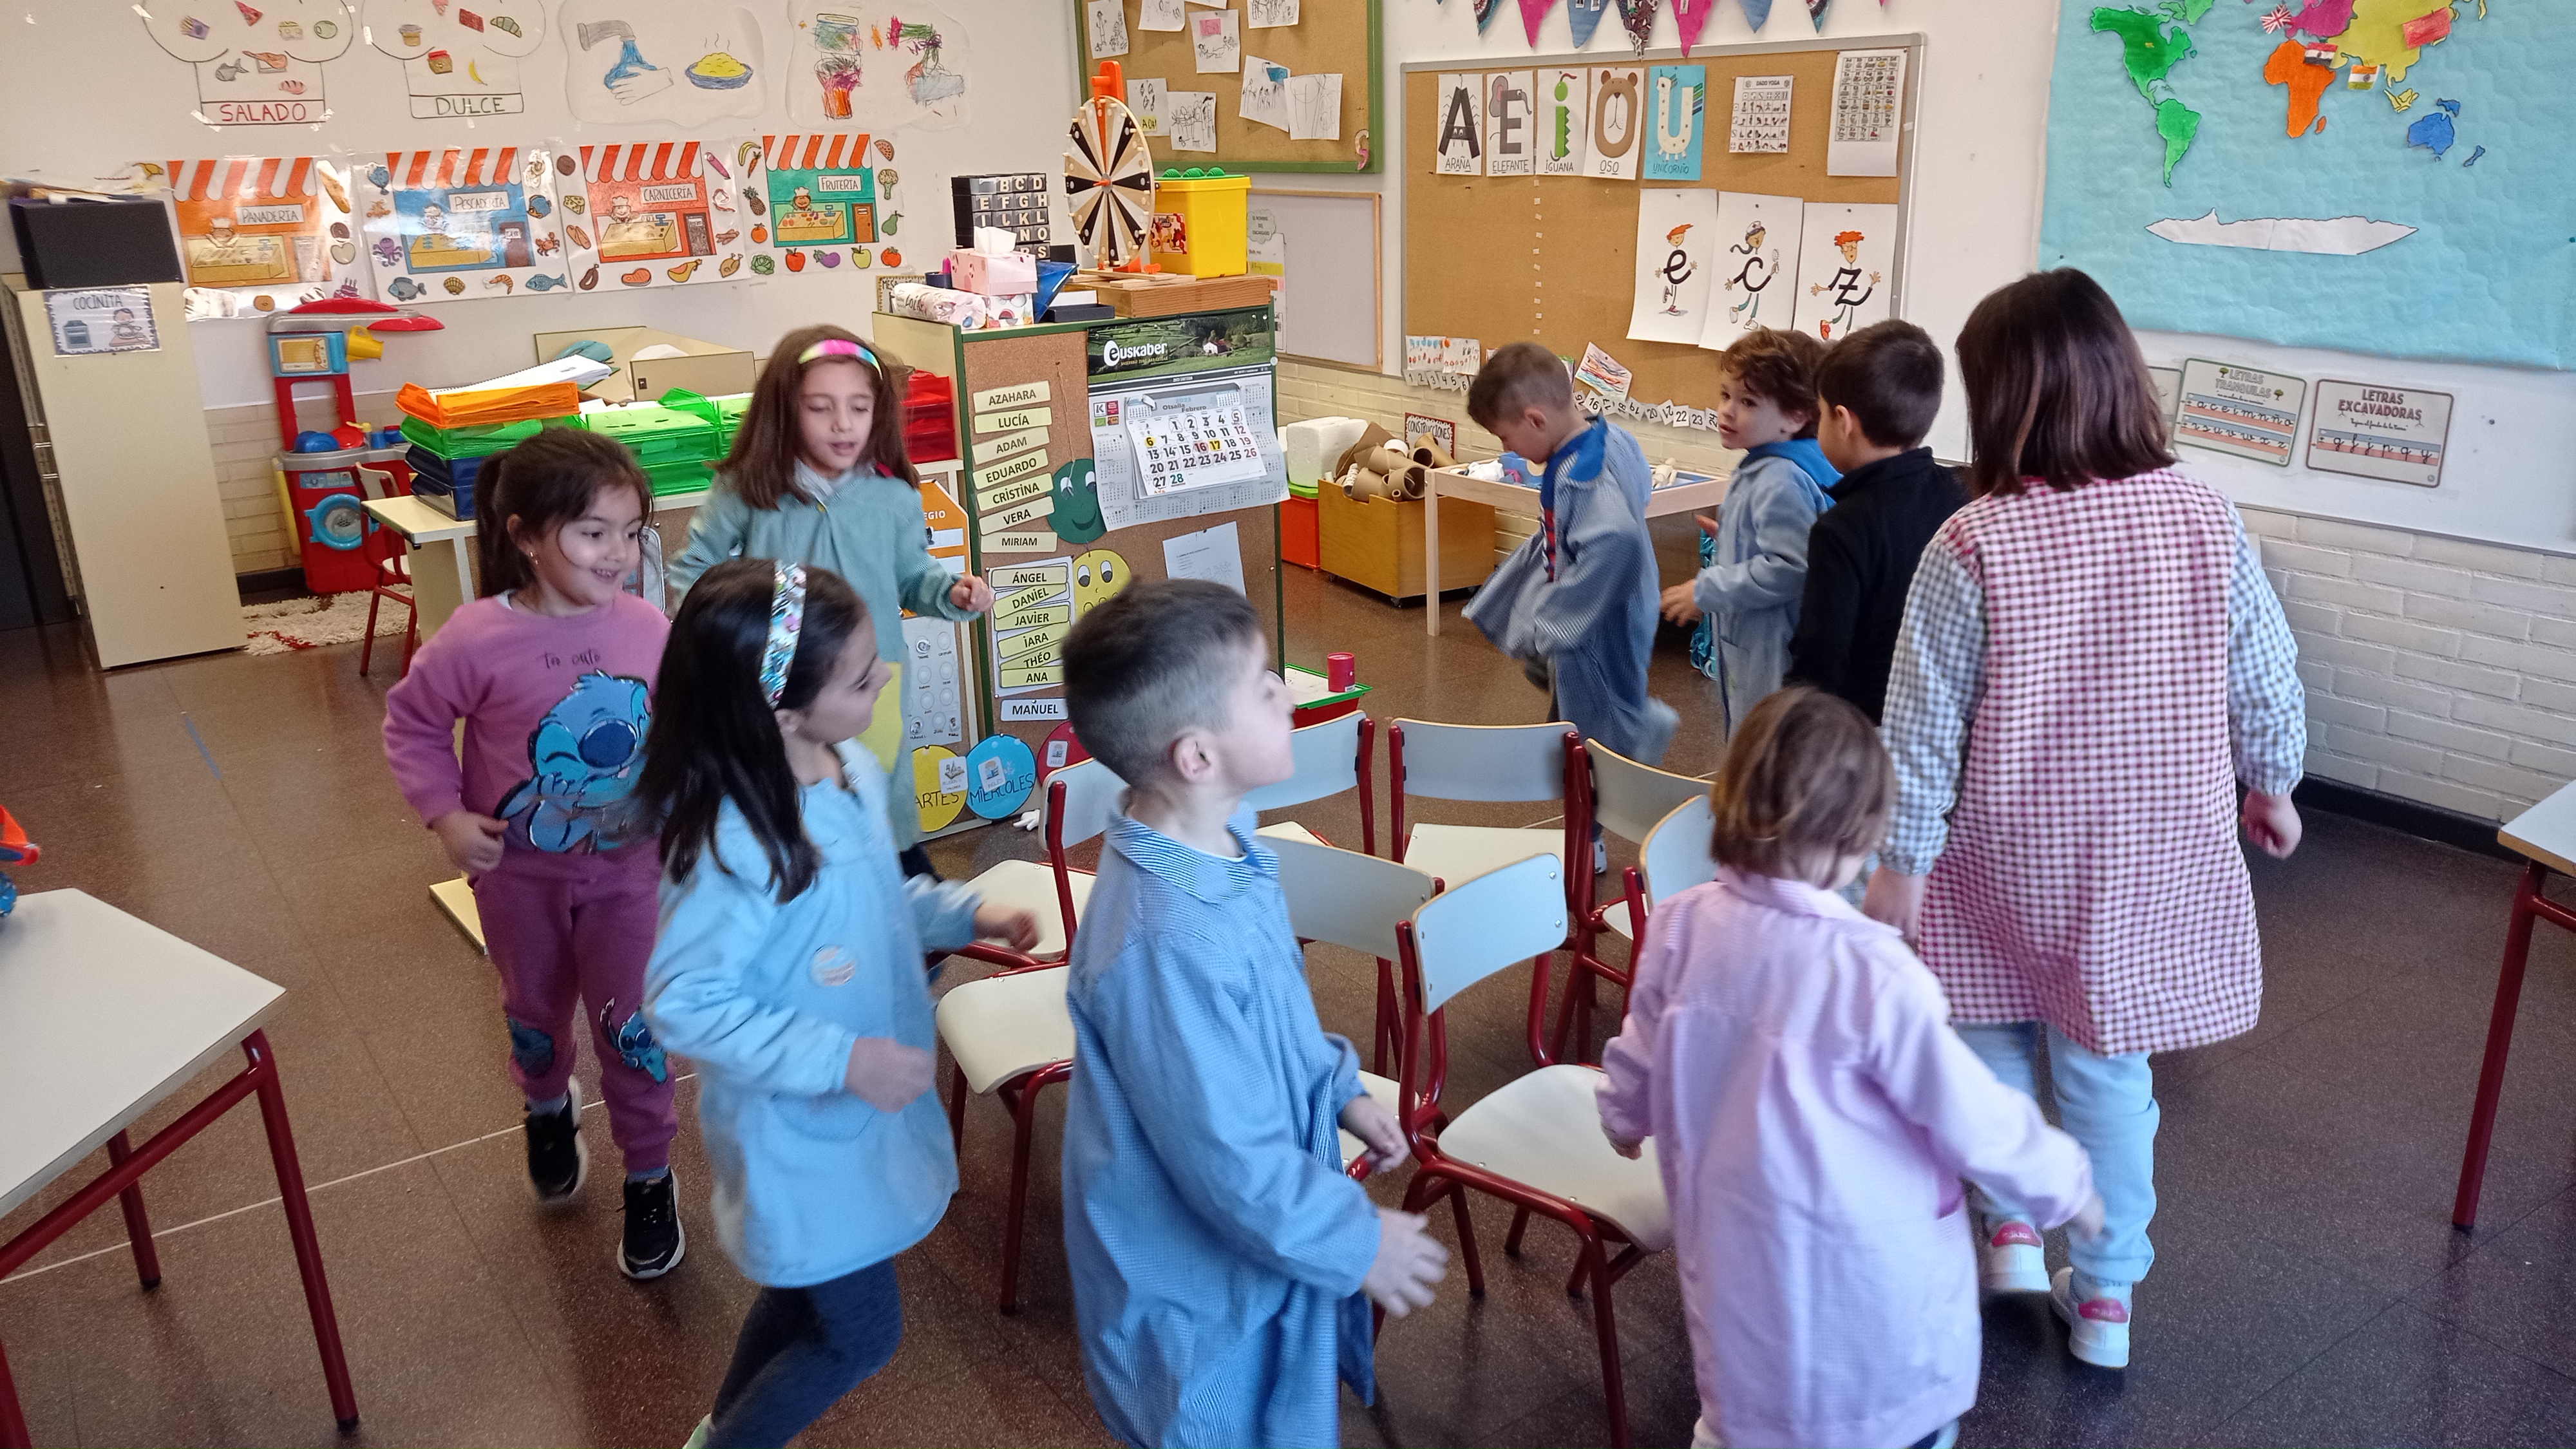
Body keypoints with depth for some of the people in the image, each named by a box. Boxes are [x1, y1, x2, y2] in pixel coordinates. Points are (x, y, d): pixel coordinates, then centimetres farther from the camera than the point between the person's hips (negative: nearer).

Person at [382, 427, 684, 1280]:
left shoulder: (647, 630, -15)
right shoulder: (479, 641, -22)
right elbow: (411, 721, -6)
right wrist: (444, 813, -15)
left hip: (625, 866, 0)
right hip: (520, 872, 0)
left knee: (632, 1025, 4)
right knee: (535, 1010, 23)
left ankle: (650, 1178, 25)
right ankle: (549, 1110, 55)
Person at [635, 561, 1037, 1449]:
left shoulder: (853, 771, -7)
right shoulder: (738, 844, -33)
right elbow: (682, 1003, -26)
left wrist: (968, 914, -3)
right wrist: (841, 1059, -29)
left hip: (862, 1103, 8)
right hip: (801, 1128, -8)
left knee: (806, 1290, 27)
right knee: (860, 1337, 8)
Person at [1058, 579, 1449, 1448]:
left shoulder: (1216, 844, -8)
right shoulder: (1168, 945, -38)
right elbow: (1233, 1168, -28)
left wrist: (1340, 1090, 12)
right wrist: (1361, 1243, -16)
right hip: (1202, 1292, -8)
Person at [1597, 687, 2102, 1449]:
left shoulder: (1680, 926, -13)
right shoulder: (1871, 969, -29)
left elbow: (1637, 1067, 4)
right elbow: (1974, 1120, -17)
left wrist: (1623, 1122, 27)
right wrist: (2067, 1184, 3)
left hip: (1735, 1247, 5)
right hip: (1865, 1265, -4)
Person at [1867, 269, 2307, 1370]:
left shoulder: (1971, 545, -20)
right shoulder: (2205, 520, -10)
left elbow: (1924, 723, -15)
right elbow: (2266, 682, 1)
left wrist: (1902, 860, -4)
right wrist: (2271, 786, 19)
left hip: (2008, 862, -3)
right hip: (2152, 863, 3)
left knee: (1995, 1033, 25)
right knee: (2110, 1068, 17)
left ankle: (2010, 1222, 24)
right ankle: (2106, 1294, 28)